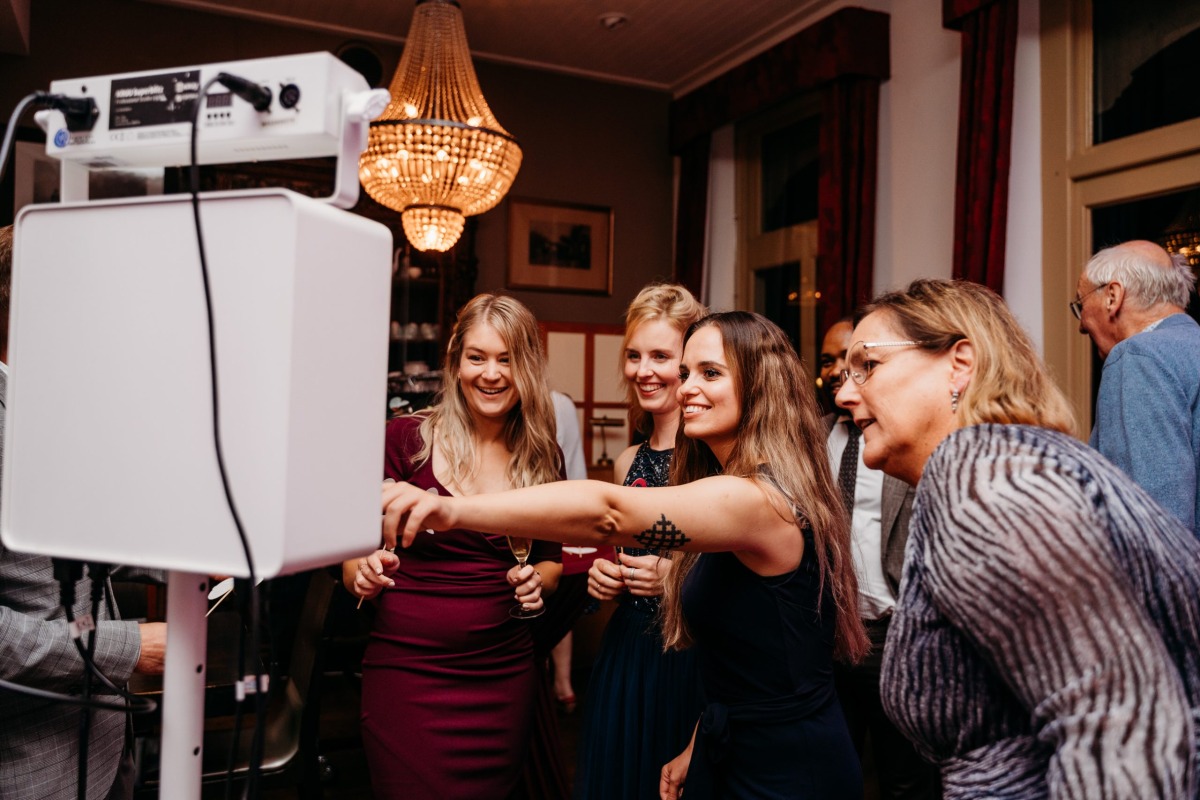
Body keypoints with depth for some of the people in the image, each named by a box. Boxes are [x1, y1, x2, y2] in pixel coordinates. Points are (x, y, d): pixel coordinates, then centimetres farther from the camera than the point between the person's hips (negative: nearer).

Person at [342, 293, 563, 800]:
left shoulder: (543, 458, 2)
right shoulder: (406, 438, -6)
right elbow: (353, 552, 0)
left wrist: (537, 579, -6)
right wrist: (362, 574, -21)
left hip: (503, 677, 3)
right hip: (405, 672, -2)